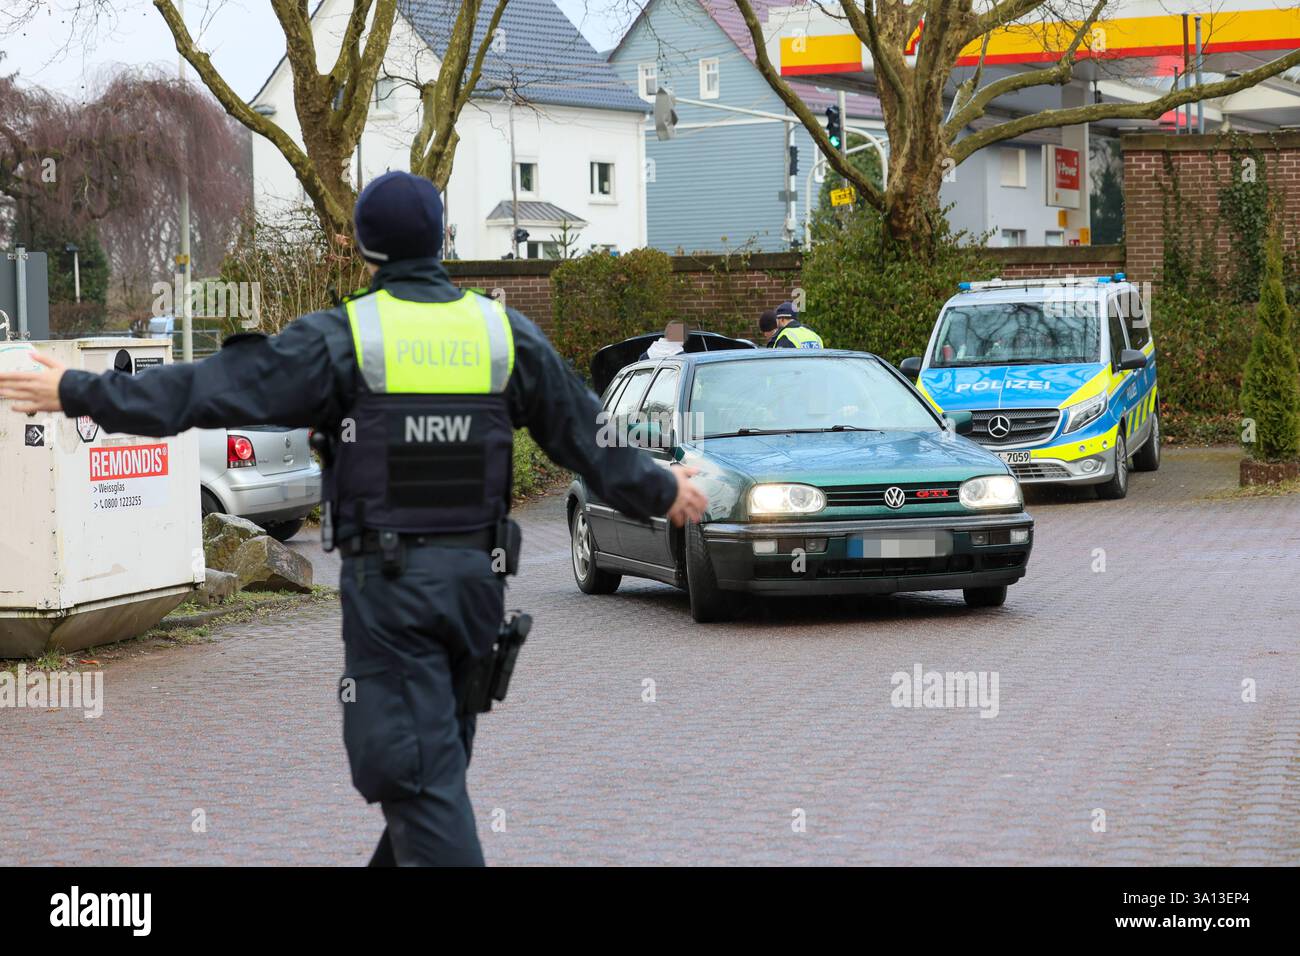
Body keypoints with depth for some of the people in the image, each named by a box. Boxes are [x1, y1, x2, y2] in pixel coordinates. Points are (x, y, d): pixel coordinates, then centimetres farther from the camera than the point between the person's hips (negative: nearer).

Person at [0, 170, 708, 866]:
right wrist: (660, 491, 28)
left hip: (385, 577, -5)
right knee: (437, 753, 19)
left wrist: (81, 394, -3)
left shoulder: (344, 335, -7)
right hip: (475, 573, 5)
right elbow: (585, 433, 12)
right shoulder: (507, 333, 5)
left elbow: (212, 389, -10)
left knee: (417, 768, -3)